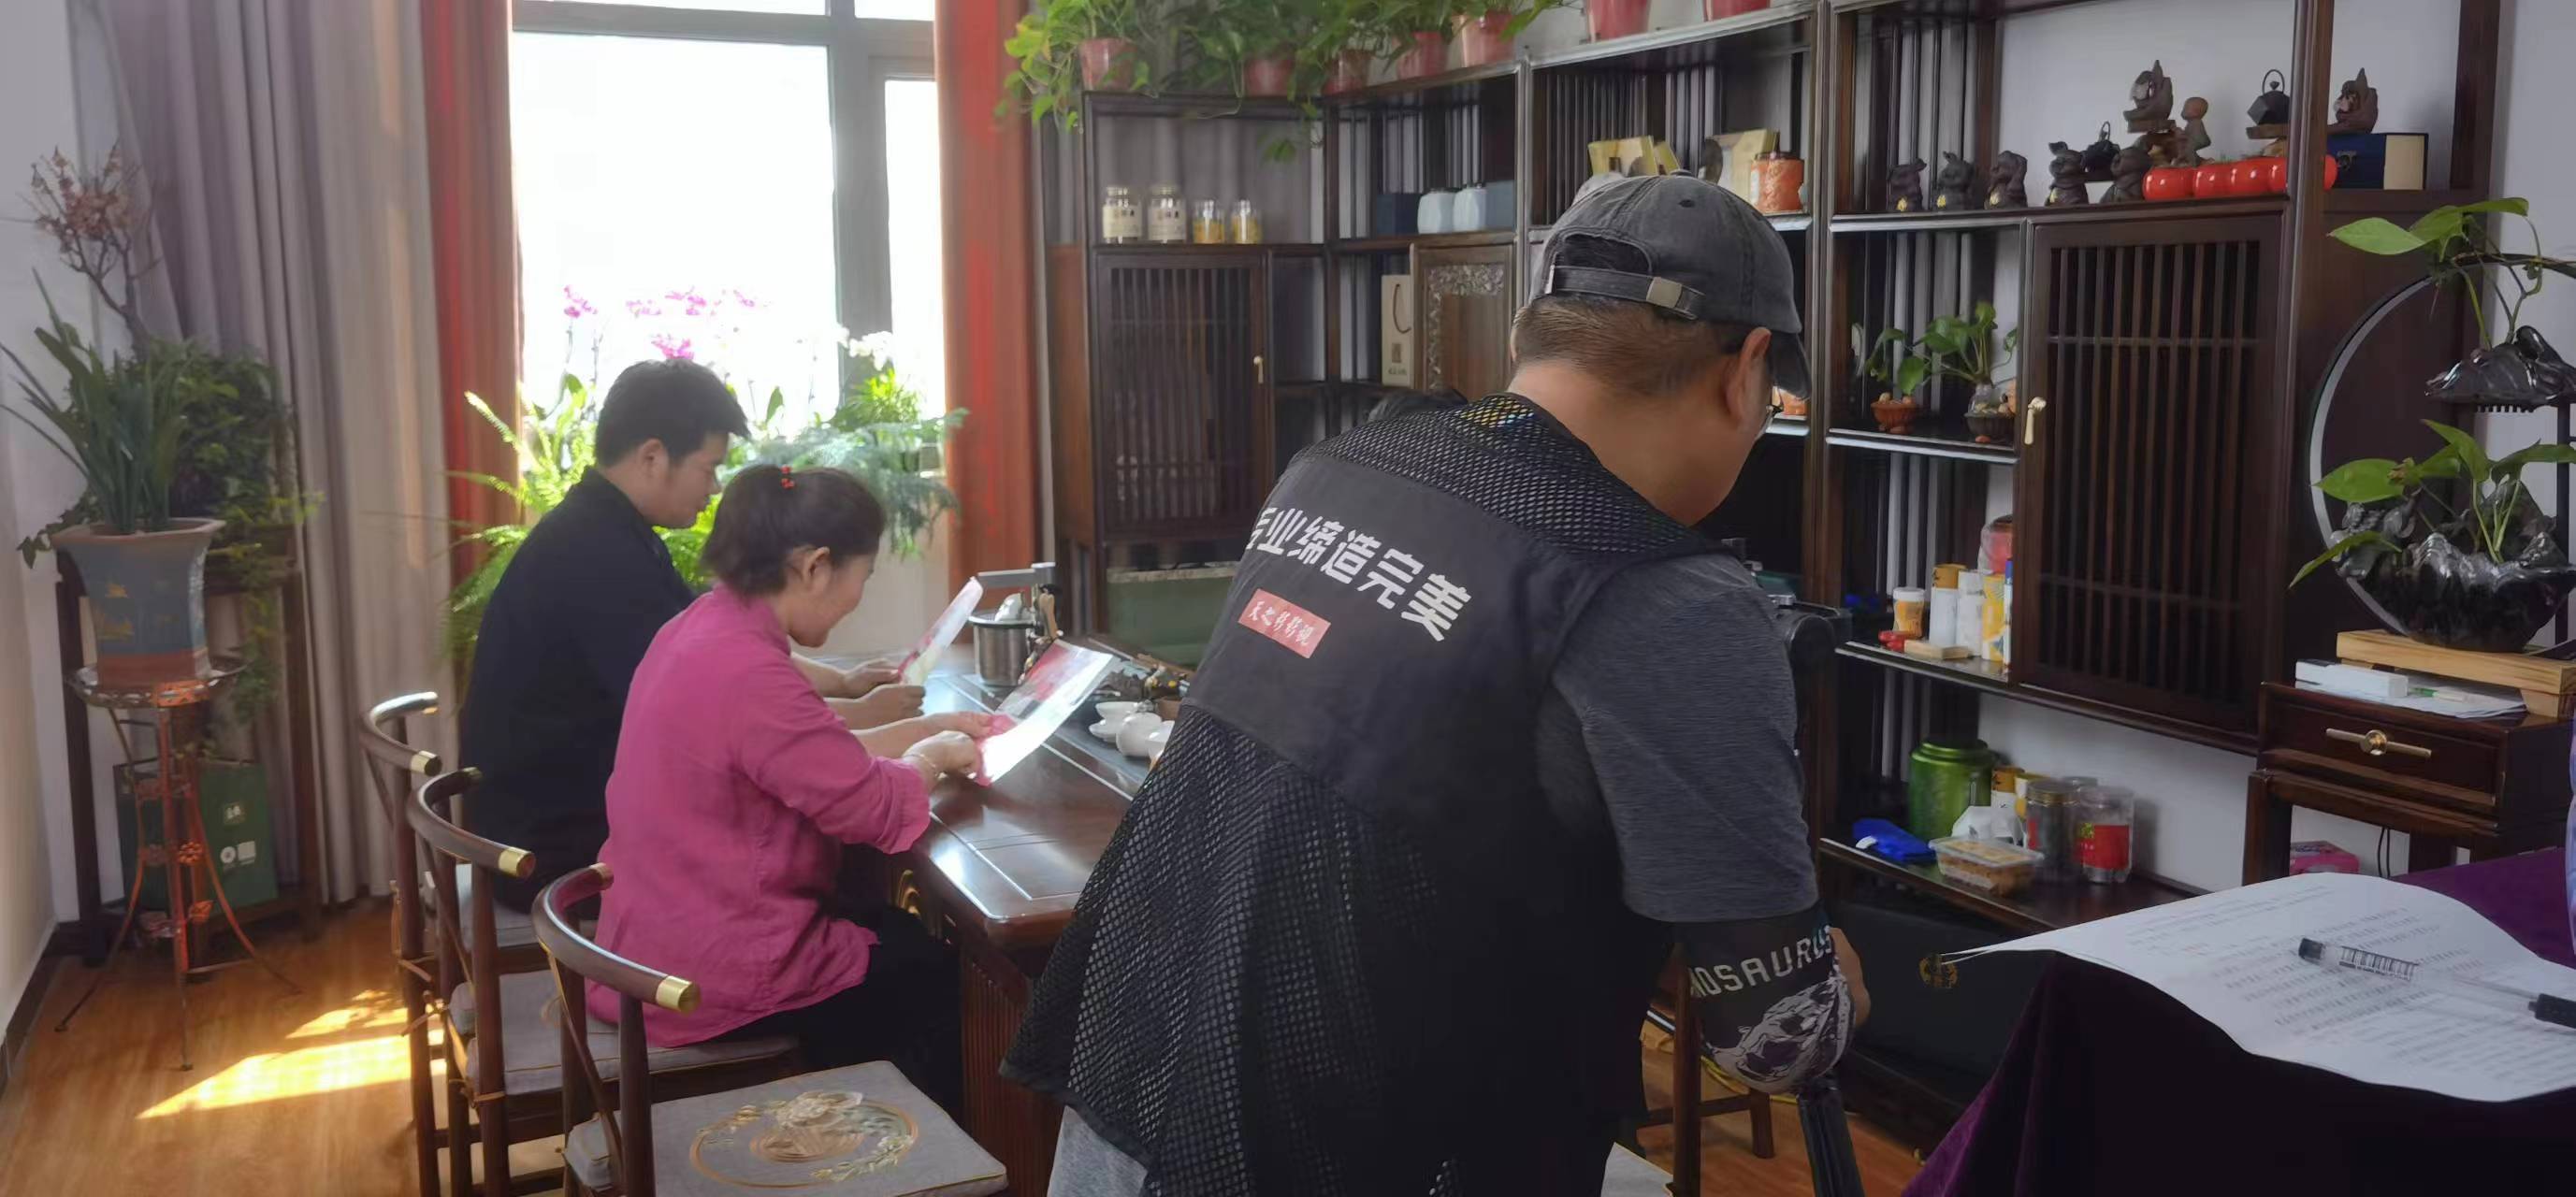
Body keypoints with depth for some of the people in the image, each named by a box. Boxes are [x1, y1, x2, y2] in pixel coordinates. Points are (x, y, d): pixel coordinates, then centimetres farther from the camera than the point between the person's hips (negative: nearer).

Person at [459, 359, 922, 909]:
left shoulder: (610, 534, 7)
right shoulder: (597, 557, -25)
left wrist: (842, 681, 7)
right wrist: (857, 719, -15)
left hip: (584, 811, 9)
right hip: (559, 847, -9)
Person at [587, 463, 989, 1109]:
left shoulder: (703, 627, 4)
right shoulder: (748, 673, -28)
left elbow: (816, 754, 15)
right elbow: (877, 810, -22)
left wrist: (926, 728, 12)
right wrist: (931, 756, -3)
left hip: (669, 936, 10)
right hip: (716, 977, -10)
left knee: (909, 934, 22)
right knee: (946, 974, 8)